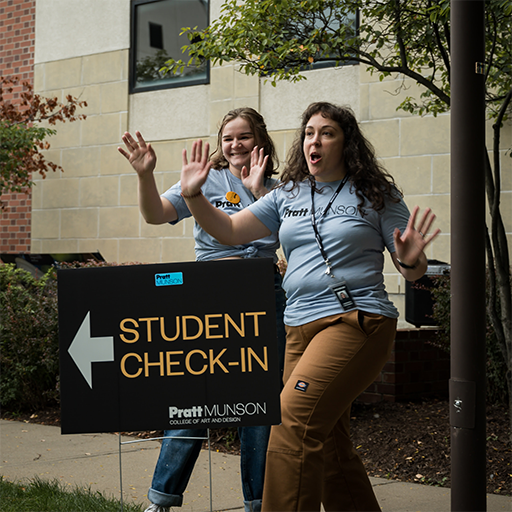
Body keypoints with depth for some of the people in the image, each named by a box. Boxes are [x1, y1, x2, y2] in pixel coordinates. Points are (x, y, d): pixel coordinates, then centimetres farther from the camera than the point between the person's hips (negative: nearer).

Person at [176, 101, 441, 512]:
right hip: (299, 330, 6)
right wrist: (194, 196, -3)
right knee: (328, 448, 9)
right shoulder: (287, 197, 15)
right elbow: (229, 231, 11)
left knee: (293, 422, -22)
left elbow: (414, 272, 2)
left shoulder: (376, 196, 2)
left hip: (357, 322, -6)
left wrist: (410, 259, -20)